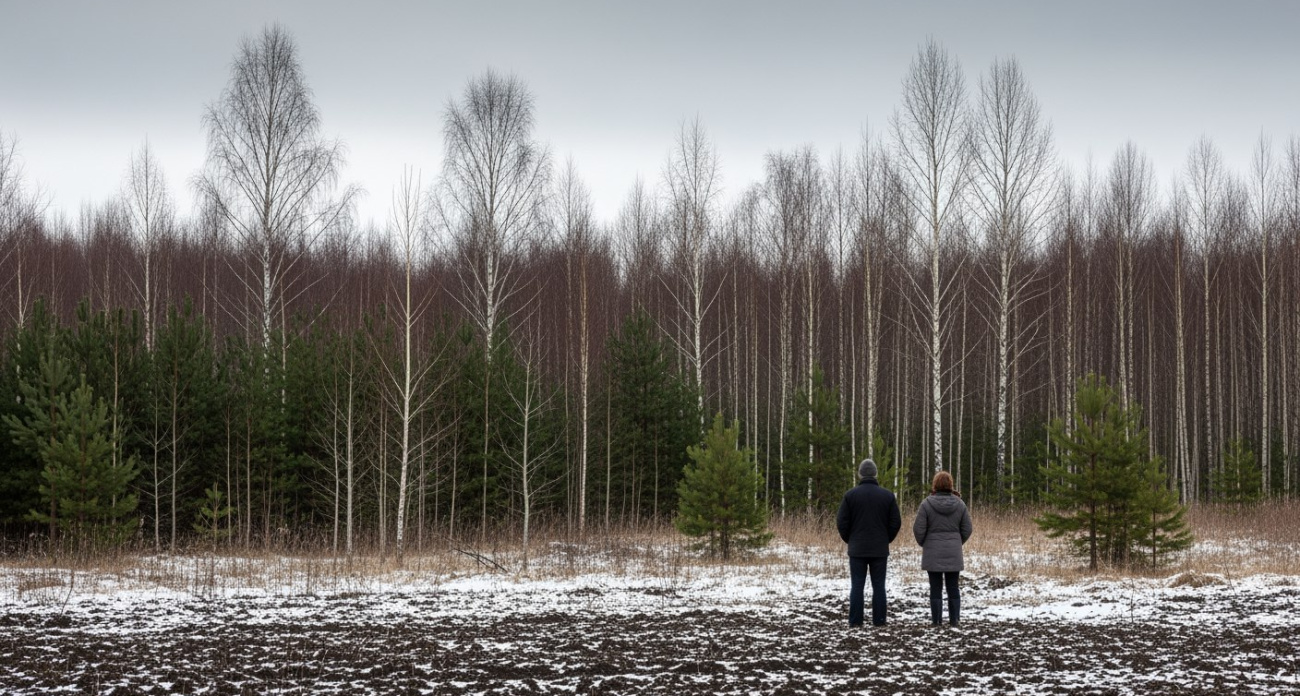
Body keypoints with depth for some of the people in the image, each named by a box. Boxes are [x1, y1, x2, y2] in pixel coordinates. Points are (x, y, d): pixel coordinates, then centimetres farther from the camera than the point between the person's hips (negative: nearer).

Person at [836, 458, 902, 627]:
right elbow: (896, 522, 0)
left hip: (857, 549, -1)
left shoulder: (851, 494, -4)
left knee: (857, 586, 2)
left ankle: (855, 621, 0)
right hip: (880, 549, 1)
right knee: (878, 586, 4)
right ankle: (878, 620, 3)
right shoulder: (887, 495, 0)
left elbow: (841, 521, -5)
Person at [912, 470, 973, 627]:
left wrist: (923, 543, 11)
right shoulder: (959, 504, -1)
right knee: (953, 587, 8)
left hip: (933, 553, -2)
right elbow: (967, 529, 3)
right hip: (953, 553, 2)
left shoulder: (927, 504, -10)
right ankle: (954, 619, 7)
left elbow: (919, 529, -9)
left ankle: (937, 619, 2)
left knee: (936, 587, 2)